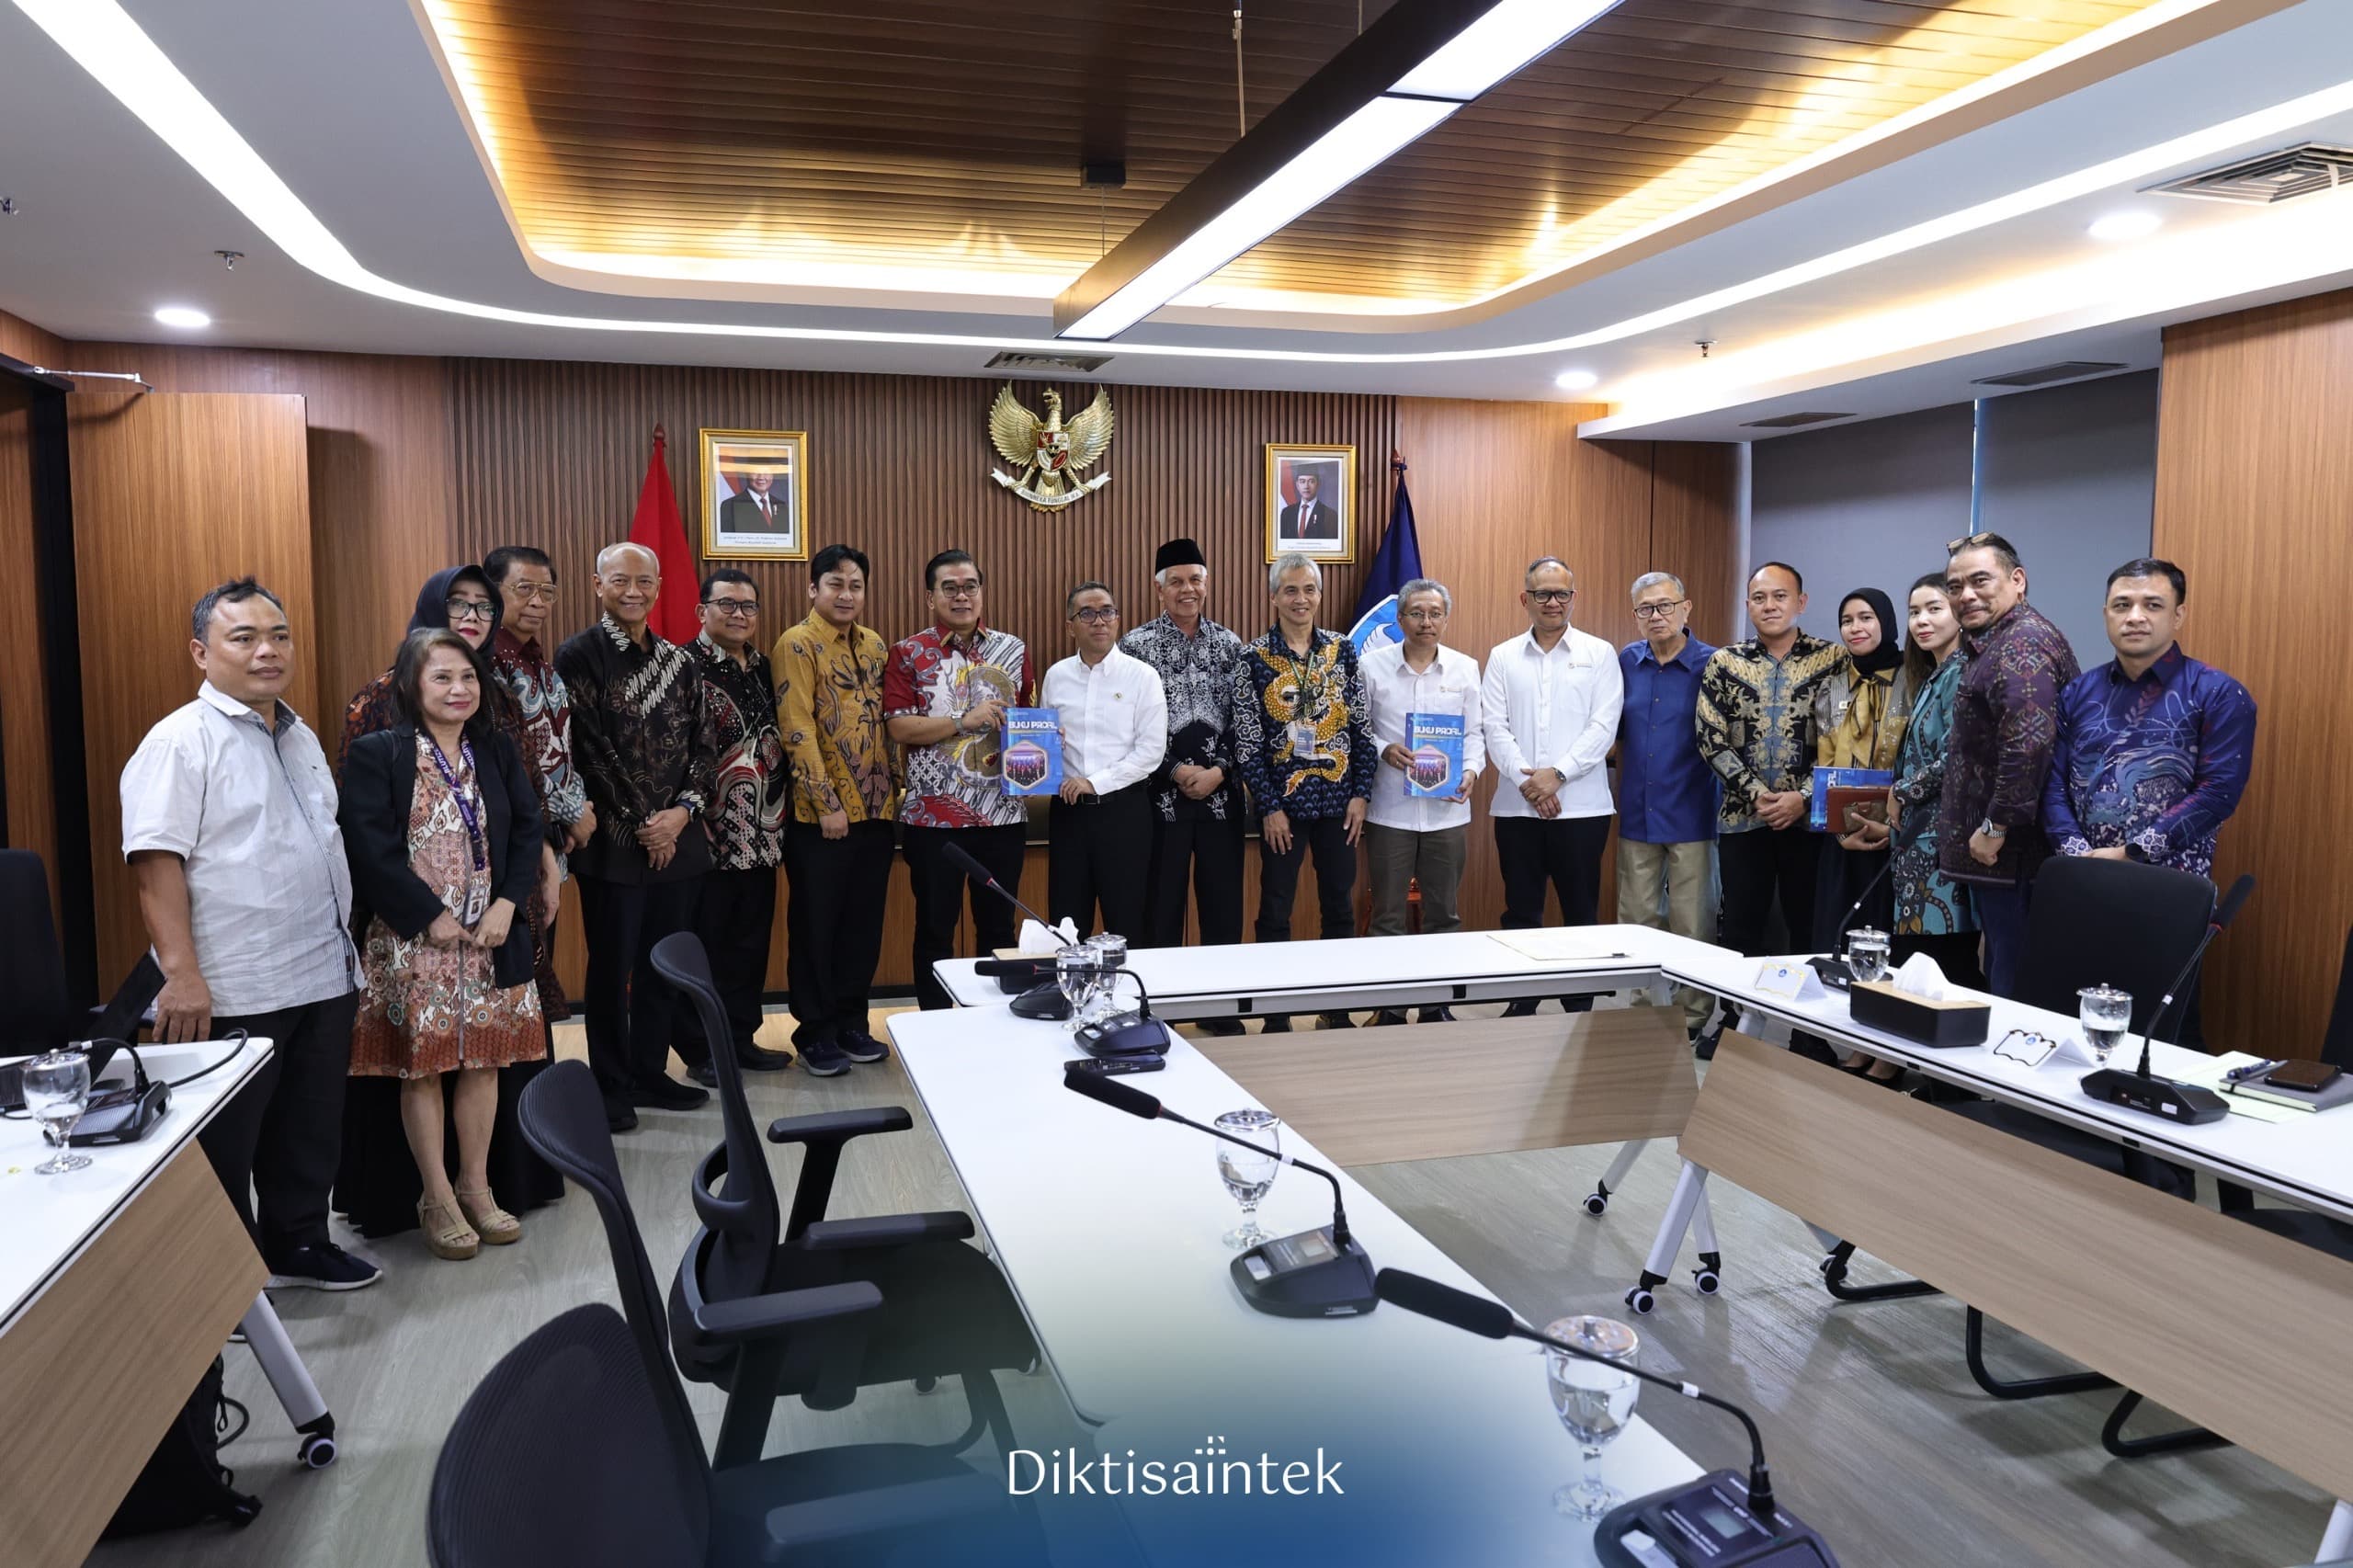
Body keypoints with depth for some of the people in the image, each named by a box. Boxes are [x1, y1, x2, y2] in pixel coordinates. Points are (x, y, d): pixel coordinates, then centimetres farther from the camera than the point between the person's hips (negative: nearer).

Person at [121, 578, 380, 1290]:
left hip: (325, 979, 8)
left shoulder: (301, 737, 13)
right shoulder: (181, 742, -12)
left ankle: (298, 1244, 34)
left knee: (310, 1130, 18)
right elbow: (156, 863, -18)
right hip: (232, 992, -8)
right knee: (222, 1147, 6)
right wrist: (182, 974, -24)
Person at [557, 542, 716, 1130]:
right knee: (613, 969, 5)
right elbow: (588, 748, -12)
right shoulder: (579, 655, -6)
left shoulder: (679, 662, 11)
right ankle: (611, 1087, 17)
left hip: (677, 837, 5)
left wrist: (683, 811, -6)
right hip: (614, 841, -5)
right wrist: (640, 823, -12)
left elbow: (701, 745, 9)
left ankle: (650, 1074, 26)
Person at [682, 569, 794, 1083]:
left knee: (752, 938, 13)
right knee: (706, 944, 2)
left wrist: (778, 817, 13)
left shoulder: (764, 668, 13)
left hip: (762, 835, 7)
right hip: (712, 835, -7)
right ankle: (704, 1051, 13)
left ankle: (742, 1038, 24)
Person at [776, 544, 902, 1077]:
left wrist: (898, 788, 10)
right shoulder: (798, 644, -8)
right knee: (816, 924, 4)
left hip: (876, 809, 6)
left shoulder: (875, 645, 12)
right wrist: (826, 803, -17)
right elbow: (797, 729, -14)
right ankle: (815, 1031, 15)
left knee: (864, 922, 12)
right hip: (822, 814, -6)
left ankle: (852, 1022, 24)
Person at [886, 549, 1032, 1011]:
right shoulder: (908, 654, -2)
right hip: (933, 813, -3)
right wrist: (964, 720, -19)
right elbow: (899, 727, -11)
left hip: (1003, 811, 3)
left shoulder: (1012, 649, 8)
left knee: (998, 923, 11)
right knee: (935, 925, 7)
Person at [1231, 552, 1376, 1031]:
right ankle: (1276, 1015, 15)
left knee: (1339, 904, 10)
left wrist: (1361, 794, -2)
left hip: (1338, 797, 3)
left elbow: (1363, 728, 5)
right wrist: (1270, 807, -10)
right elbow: (1246, 740, -6)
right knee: (1275, 910, 4)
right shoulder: (1254, 656, -4)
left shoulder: (1343, 650, 4)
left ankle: (1339, 1010, 22)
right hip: (1282, 799, -2)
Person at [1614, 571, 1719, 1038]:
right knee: (1636, 921, 11)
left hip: (1689, 816, -4)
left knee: (1691, 926, 2)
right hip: (1636, 814, 4)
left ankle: (1692, 1020, 14)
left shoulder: (1711, 664, -7)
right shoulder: (1627, 661, 6)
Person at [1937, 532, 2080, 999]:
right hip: (2002, 851, 11)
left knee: (2011, 987, -7)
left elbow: (2029, 742, -27)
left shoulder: (2020, 644, -15)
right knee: (2001, 974, 14)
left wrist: (1996, 825, -20)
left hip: (2009, 851, -11)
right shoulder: (2001, 640, 19)